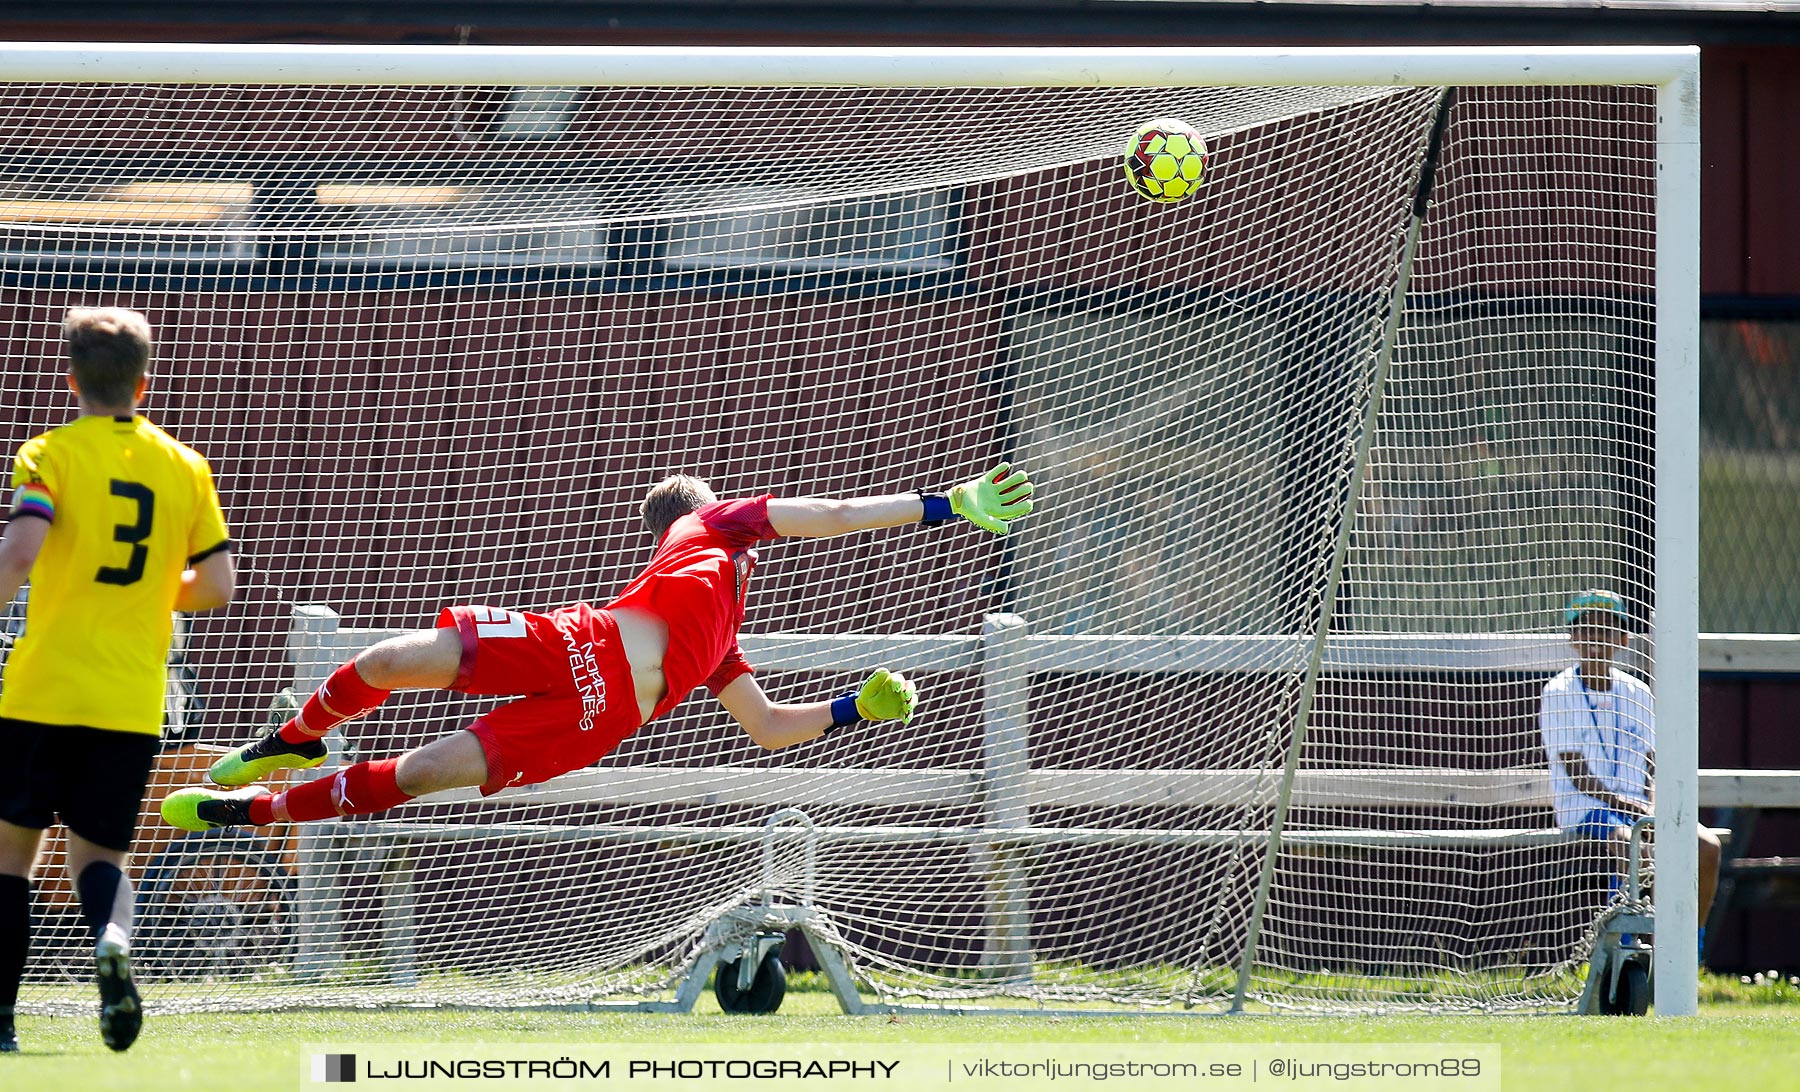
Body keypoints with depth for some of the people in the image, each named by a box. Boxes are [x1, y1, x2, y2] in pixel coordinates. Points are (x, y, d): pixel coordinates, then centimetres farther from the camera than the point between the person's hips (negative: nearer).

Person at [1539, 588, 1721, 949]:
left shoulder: (1637, 693, 12)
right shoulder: (1559, 695, -2)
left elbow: (1652, 765, 12)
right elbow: (1575, 772, -9)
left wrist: (1651, 804, -11)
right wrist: (1626, 804, -22)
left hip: (1636, 806, 5)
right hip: (1582, 809, -5)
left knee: (1707, 845, -20)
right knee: (1626, 839, -39)